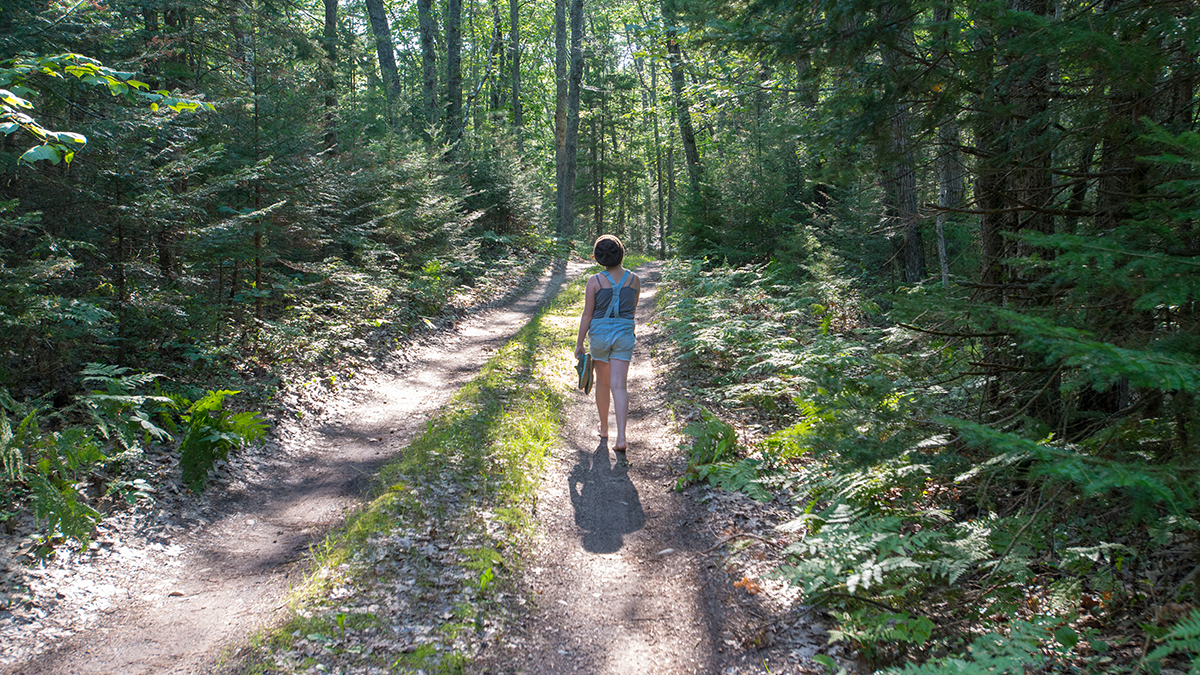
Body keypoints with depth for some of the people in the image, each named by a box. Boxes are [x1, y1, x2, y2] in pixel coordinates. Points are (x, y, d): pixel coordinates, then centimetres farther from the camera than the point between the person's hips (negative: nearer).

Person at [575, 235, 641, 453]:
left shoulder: (595, 281, -10)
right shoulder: (634, 280, -2)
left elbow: (587, 315, -7)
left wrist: (579, 343, 1)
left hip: (599, 332, -1)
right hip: (624, 334, 1)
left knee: (602, 382, 18)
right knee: (619, 386, -2)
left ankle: (604, 427, 33)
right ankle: (621, 437, -13)